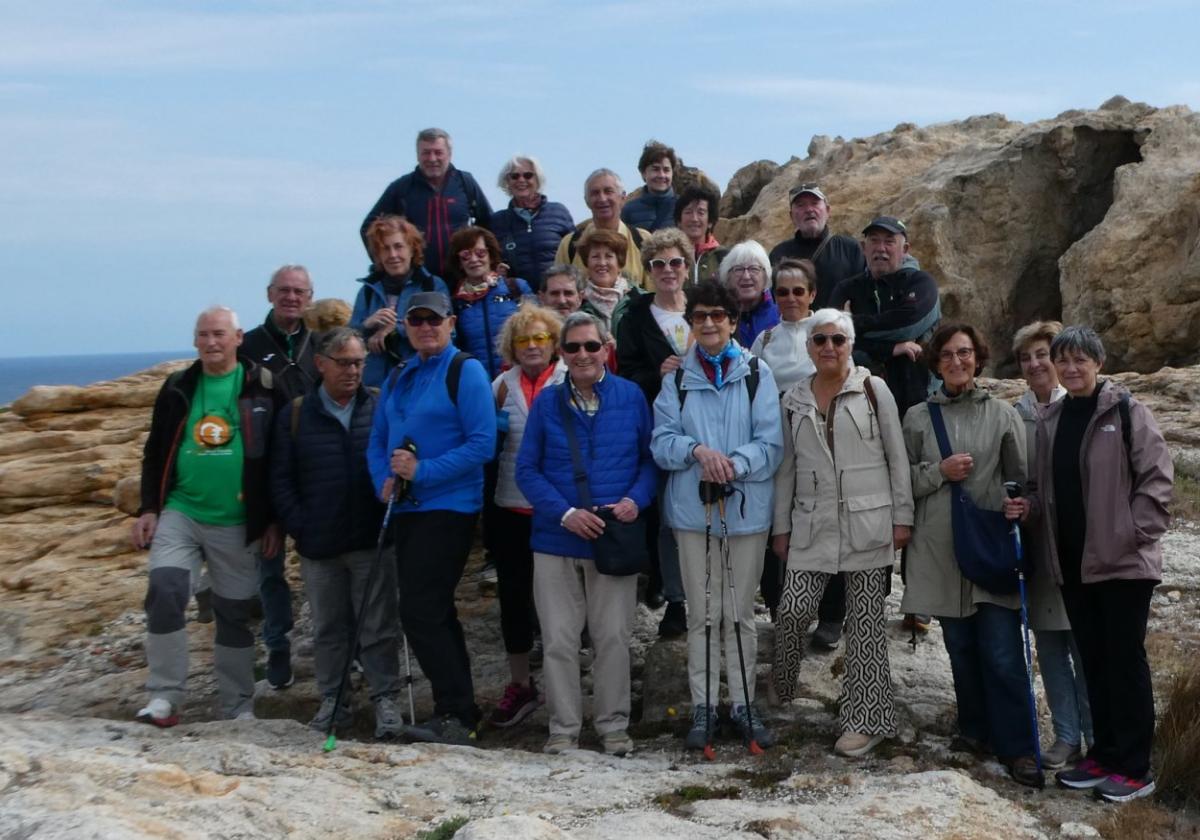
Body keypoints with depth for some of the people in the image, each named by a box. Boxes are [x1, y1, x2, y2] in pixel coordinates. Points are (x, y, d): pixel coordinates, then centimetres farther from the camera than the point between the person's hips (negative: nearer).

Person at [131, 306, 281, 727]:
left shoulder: (262, 388, -2)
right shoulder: (178, 388, 7)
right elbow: (155, 453, 13)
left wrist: (274, 519, -4)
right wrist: (147, 509, 4)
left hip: (237, 526, -2)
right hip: (179, 514, 2)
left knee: (234, 614, 7)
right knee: (165, 592, -17)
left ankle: (238, 709, 19)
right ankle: (164, 698, -7)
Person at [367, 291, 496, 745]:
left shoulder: (465, 371, -7)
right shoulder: (398, 378, 15)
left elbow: (482, 443, -15)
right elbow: (377, 440, 17)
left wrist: (422, 471, -18)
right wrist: (384, 480, -3)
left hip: (449, 507, -8)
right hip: (407, 508, 8)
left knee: (420, 611, -13)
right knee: (433, 613, 12)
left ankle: (455, 716, -5)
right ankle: (460, 715, 22)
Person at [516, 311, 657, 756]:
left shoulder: (631, 396, 0)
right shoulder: (547, 401, 1)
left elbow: (650, 458, 4)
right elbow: (527, 469, 0)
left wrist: (635, 499, -14)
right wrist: (566, 513, -12)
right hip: (556, 537, 1)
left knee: (613, 636, 6)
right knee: (559, 638, 6)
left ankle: (613, 724, 20)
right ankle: (564, 727, 19)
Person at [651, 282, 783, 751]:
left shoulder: (757, 374, -1)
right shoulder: (677, 377, 4)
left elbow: (771, 444, -6)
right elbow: (661, 442, -1)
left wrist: (733, 463, -22)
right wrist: (696, 450, -20)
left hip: (747, 509, -1)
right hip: (693, 510, 1)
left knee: (740, 614, 10)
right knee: (702, 614, 8)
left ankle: (743, 703, 21)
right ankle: (703, 706, 16)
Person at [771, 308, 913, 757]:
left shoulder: (873, 390, 0)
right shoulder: (794, 399, 9)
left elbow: (897, 457, 1)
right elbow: (786, 466, 12)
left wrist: (902, 516, -2)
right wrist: (781, 526, 10)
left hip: (867, 522, -2)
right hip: (813, 524, 2)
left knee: (865, 620, 3)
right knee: (793, 608, -8)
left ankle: (866, 719, 11)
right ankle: (781, 686, 20)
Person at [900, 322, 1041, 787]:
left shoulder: (1003, 414, 5)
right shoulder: (917, 417, 8)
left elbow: (1020, 480, 6)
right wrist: (939, 472, -9)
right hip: (941, 549, 2)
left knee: (1002, 653, -7)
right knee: (960, 648, 10)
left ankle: (1016, 747, 0)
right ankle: (976, 731, 24)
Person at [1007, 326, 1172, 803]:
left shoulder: (1126, 412, -6)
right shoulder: (1049, 420, 11)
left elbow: (1157, 476, -10)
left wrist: (1136, 532, -15)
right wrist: (1029, 508, -1)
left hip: (1123, 561, -6)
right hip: (1072, 562, 6)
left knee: (1125, 659, 0)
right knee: (1093, 660, 13)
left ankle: (1134, 768, 7)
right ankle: (1104, 754, 23)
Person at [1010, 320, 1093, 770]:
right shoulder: (1015, 415, 6)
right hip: (1035, 543, 4)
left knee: (1084, 646, 0)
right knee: (1049, 647, 10)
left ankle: (1097, 737, 13)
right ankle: (1066, 736, 20)